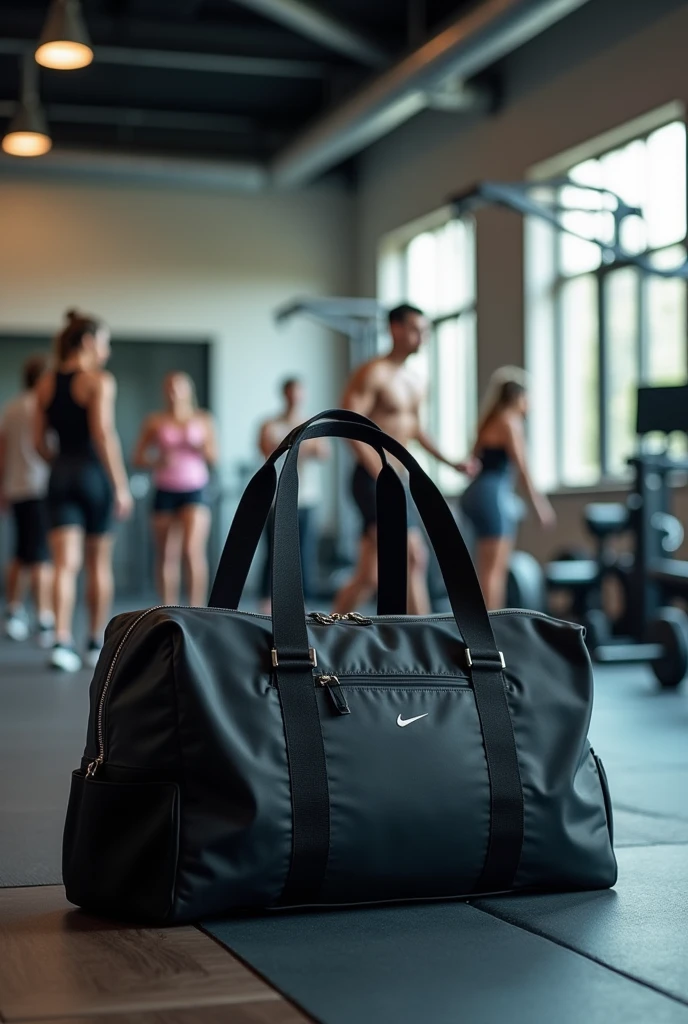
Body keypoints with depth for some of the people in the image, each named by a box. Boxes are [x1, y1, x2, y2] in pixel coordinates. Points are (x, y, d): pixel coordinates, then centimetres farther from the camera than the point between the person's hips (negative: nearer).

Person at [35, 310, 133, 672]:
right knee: (99, 564, 9)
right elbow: (103, 435, -16)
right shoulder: (100, 381, -8)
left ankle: (62, 641, -16)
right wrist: (121, 485, -15)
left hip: (61, 476, 4)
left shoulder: (46, 383, 9)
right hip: (94, 473, -4)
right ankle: (97, 643, 19)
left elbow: (39, 441, 9)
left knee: (66, 564, -2)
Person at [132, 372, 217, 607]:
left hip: (195, 492, -1)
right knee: (167, 557, 2)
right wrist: (158, 461, -14)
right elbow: (138, 458, 5)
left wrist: (199, 445, -17)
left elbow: (214, 457, 2)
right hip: (165, 493, 1)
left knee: (192, 550, -17)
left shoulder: (203, 419, 6)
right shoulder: (155, 422, 6)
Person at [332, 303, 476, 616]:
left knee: (368, 578, 8)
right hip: (372, 481, -9)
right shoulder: (373, 373, -9)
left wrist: (452, 463, 22)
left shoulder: (414, 382, 17)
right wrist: (380, 473, -26)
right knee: (414, 557, -19)